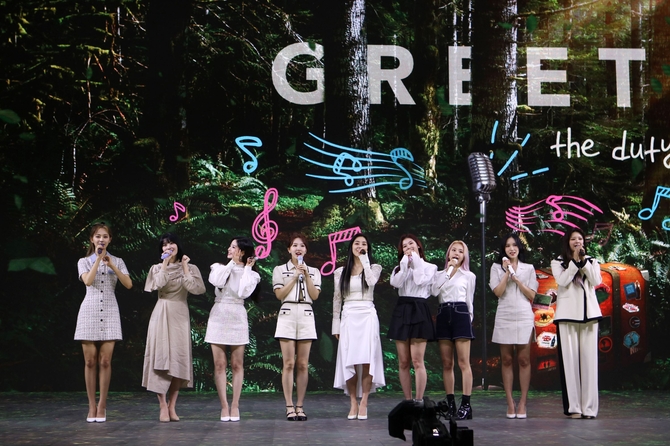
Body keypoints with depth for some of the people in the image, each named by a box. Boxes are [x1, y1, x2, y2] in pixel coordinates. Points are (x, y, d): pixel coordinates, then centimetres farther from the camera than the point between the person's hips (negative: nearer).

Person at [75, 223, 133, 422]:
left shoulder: (117, 261, 10)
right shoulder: (84, 262, 8)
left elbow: (128, 284, -4)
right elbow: (88, 280, -12)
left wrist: (112, 265, -12)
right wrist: (98, 258, -13)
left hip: (109, 313, 0)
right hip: (89, 312, 0)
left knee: (105, 361, -3)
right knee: (90, 361, 0)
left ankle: (102, 405, 5)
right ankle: (92, 406, 6)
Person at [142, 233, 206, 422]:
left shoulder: (190, 268, 9)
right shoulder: (157, 268, 10)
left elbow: (195, 288, -10)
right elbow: (159, 284, -11)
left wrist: (184, 267, -5)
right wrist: (165, 263, -6)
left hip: (180, 316, 0)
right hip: (161, 315, 0)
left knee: (178, 359, -1)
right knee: (161, 357, -7)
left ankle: (172, 406, 7)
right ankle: (163, 406, -6)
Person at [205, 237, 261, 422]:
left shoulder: (250, 274, 6)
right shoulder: (219, 267, 10)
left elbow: (244, 292, -13)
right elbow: (217, 282, -13)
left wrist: (247, 268, -5)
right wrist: (232, 263, -3)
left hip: (237, 318, -1)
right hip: (218, 316, 1)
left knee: (237, 364, 1)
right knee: (219, 364, -2)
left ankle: (235, 405, 5)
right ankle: (224, 406, 2)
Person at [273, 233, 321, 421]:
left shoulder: (313, 271, 14)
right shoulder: (280, 270, 8)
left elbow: (315, 296, 3)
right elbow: (280, 294, -2)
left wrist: (306, 275, -5)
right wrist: (295, 276, -6)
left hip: (306, 316, 2)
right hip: (287, 315, -2)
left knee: (303, 364, 0)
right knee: (289, 363, -6)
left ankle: (300, 406, 4)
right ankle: (289, 407, -3)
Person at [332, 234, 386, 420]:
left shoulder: (374, 268, 8)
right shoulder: (341, 272, 12)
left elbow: (371, 281, -16)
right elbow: (336, 300, 12)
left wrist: (364, 258, -8)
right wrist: (336, 325, 7)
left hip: (367, 316, -1)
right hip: (348, 318, 1)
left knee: (366, 361, -8)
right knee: (349, 362, -3)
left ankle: (363, 404, -3)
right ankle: (353, 403, 4)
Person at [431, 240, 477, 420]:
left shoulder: (469, 276, 10)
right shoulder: (440, 274, 15)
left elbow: (469, 300, 12)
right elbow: (434, 291, -5)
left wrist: (469, 320, 8)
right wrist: (448, 271, -3)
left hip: (461, 314, -3)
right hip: (443, 315, 3)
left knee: (463, 362, -9)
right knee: (446, 363, 3)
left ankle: (465, 404, -11)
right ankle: (450, 403, 6)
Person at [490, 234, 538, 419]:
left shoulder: (528, 269, 10)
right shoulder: (497, 268, 8)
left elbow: (531, 295, 2)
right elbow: (498, 292, -5)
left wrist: (517, 279, -6)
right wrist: (507, 272, -7)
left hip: (524, 317, 0)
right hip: (504, 317, 0)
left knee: (523, 360, -2)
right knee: (507, 360, 1)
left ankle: (522, 403, 1)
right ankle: (510, 403, 4)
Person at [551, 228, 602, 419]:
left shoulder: (592, 262, 16)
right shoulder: (558, 262, 8)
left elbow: (596, 281, -2)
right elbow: (562, 281, -10)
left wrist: (584, 261, -7)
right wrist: (575, 261, -9)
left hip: (589, 313, 2)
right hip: (568, 314, -2)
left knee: (589, 358, -2)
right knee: (570, 359, -5)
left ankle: (589, 406, -1)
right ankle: (573, 407, -5)